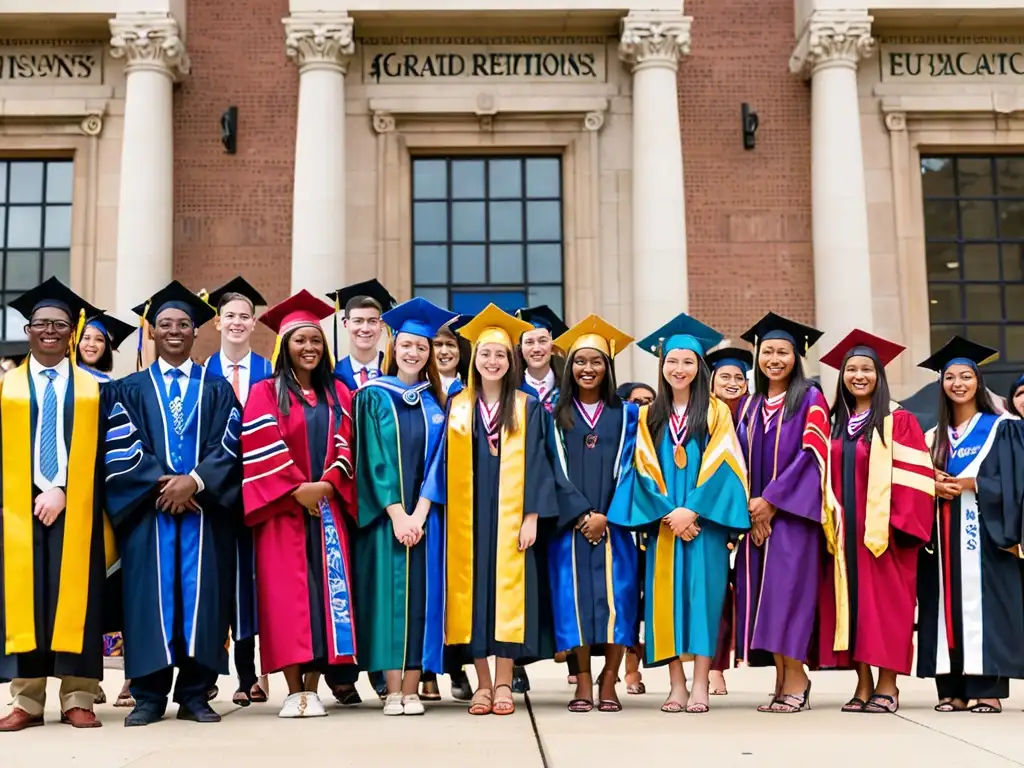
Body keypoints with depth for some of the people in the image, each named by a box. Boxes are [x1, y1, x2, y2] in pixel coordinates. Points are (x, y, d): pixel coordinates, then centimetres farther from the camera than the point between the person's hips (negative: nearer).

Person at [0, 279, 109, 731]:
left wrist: (62, 490, -12)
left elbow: (96, 452, 2)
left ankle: (77, 701, 4)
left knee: (75, 597, 0)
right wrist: (36, 493, -10)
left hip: (76, 508, 0)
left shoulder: (91, 388, 9)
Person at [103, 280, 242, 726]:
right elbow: (121, 449, 0)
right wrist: (160, 484, -14)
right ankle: (149, 696, 4)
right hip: (148, 508, 0)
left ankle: (194, 695, 5)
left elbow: (229, 445, 1)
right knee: (153, 595, -2)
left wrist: (194, 481, -15)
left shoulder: (217, 389, 13)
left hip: (204, 507, 0)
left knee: (200, 594, -1)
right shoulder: (131, 389, 12)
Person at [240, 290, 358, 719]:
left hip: (328, 507, 3)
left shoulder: (338, 394, 15)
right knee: (287, 594, -6)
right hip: (282, 510, -3)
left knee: (327, 590, -3)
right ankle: (293, 691, -2)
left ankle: (313, 688, 2)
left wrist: (326, 484, -9)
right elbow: (260, 448, -7)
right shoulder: (265, 393, 4)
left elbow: (345, 446, 7)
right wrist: (297, 489, -14)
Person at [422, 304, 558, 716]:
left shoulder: (528, 408, 5)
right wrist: (445, 516, -1)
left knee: (508, 591, -3)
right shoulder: (457, 407, 9)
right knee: (473, 591, 1)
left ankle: (504, 684, 5)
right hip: (469, 519, 2)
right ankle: (483, 683, 9)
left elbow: (535, 464, 0)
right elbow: (444, 465, 8)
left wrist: (531, 516, -9)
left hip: (511, 517, -2)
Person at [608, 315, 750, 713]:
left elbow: (721, 463, -4)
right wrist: (669, 513, -8)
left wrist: (692, 509, -14)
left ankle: (700, 685, -1)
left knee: (701, 590, -6)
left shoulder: (715, 411, 4)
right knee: (667, 594, -1)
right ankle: (677, 686, 4)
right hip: (663, 521, 3)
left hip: (704, 518, -2)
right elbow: (644, 470, 5)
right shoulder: (649, 416, 12)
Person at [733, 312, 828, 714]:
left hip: (792, 511, -5)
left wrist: (772, 500, -14)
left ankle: (795, 680, -8)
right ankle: (783, 680, 6)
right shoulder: (748, 405, 15)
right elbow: (740, 461, 12)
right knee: (762, 593, 1)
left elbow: (811, 453, -9)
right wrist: (750, 507, -3)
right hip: (756, 514, 5)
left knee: (786, 588, -12)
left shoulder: (810, 400, 1)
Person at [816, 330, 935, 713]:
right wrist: (829, 522, 5)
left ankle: (888, 686, 5)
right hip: (844, 533, 5)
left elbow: (913, 478, -8)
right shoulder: (835, 425, 14)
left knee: (884, 602, -3)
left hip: (883, 532, -5)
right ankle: (863, 685, 11)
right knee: (850, 604, 4)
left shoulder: (898, 421, -1)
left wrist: (899, 524, -16)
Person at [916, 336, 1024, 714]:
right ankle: (953, 688, 3)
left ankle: (987, 688, -7)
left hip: (985, 529, -4)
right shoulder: (936, 436, 17)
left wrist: (971, 484, -15)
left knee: (984, 604, -9)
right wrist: (934, 486, -7)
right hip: (943, 533, 5)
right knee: (949, 605, 1)